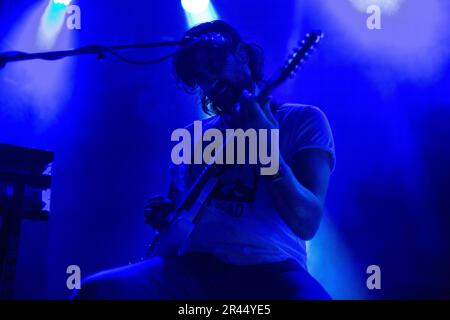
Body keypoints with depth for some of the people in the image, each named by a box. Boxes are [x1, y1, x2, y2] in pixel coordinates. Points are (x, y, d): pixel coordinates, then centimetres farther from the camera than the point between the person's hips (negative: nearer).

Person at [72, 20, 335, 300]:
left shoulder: (303, 120, 4)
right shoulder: (192, 136, 18)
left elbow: (306, 224, -8)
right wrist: (164, 213, 5)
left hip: (271, 270, -4)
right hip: (196, 265, 4)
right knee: (96, 291, -23)